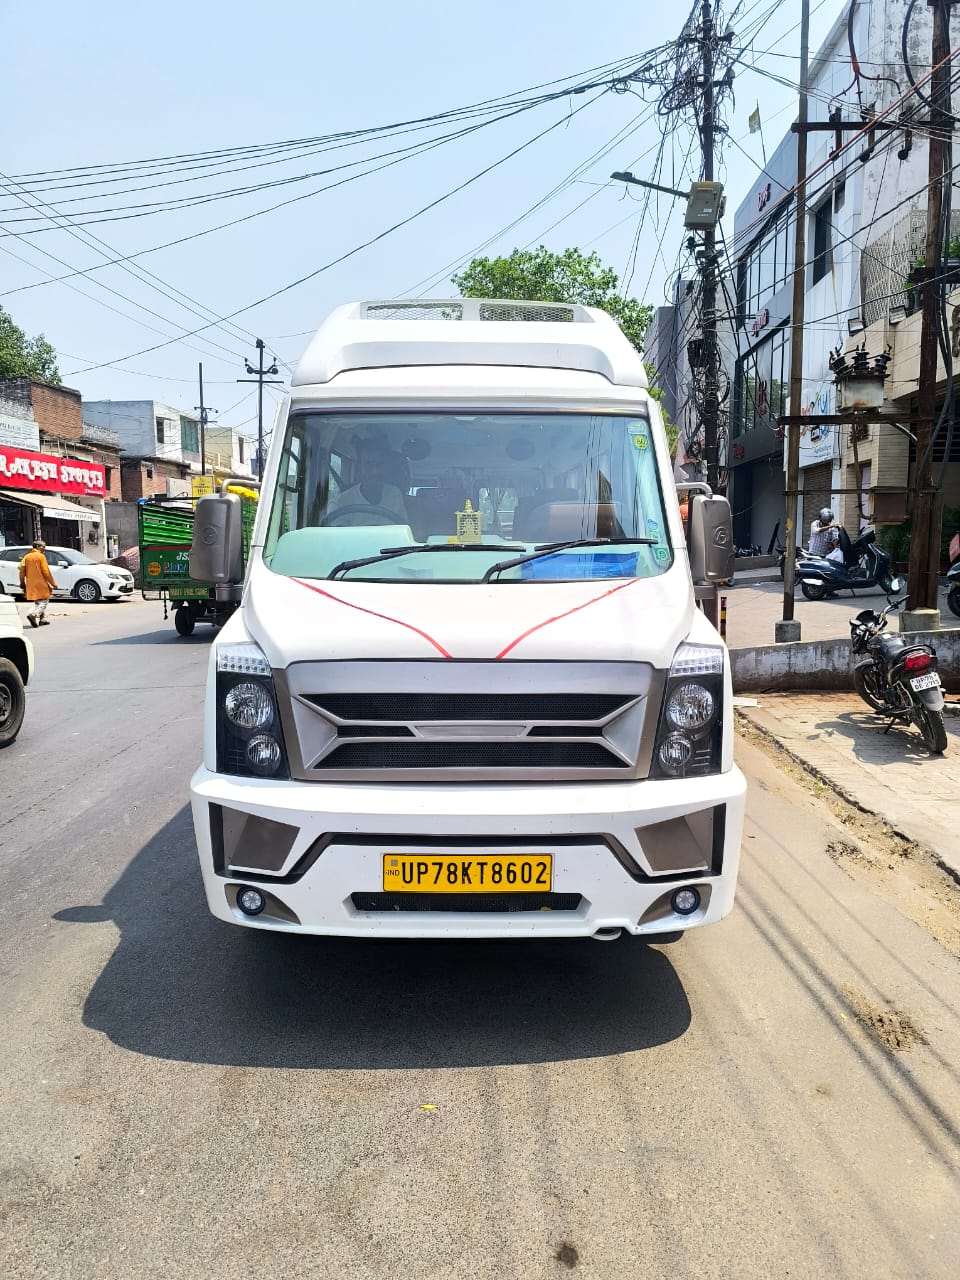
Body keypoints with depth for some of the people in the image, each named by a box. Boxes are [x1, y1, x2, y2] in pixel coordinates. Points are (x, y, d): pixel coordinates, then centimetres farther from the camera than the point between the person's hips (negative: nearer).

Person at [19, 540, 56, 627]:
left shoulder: (27, 557, 10)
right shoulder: (41, 556, -7)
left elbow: (22, 571, 7)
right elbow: (46, 571, -12)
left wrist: (22, 584, 14)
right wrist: (53, 583, -6)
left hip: (31, 584, 7)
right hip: (41, 584, -7)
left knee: (37, 602, 18)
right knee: (43, 602, -2)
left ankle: (43, 619, 17)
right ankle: (33, 614, -24)